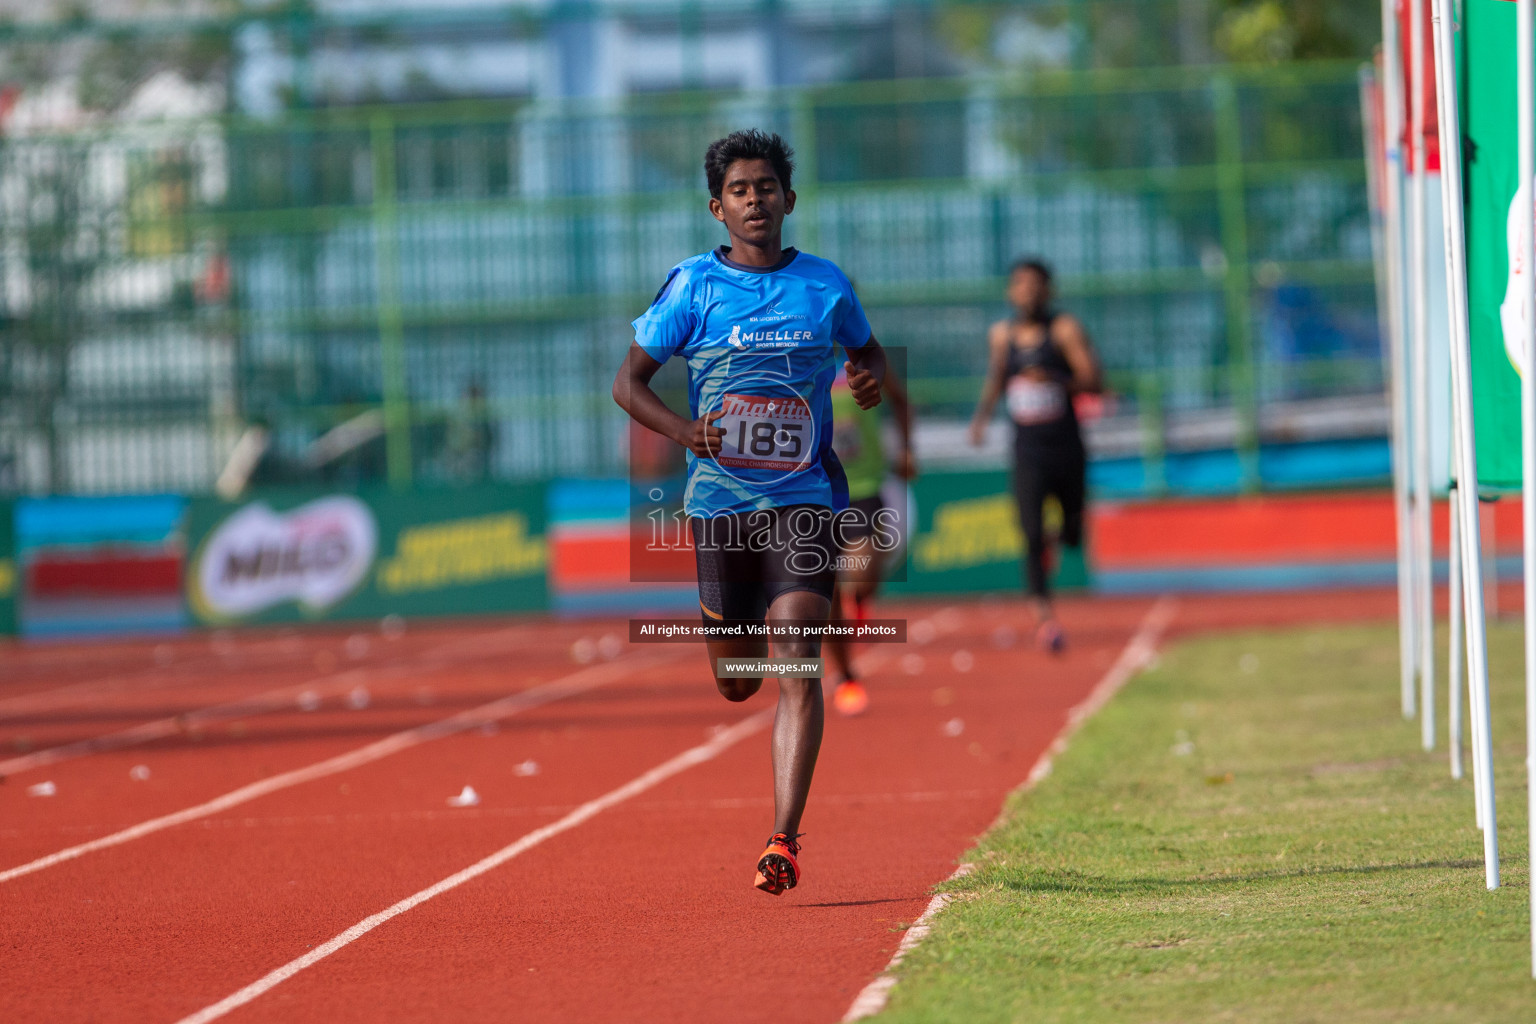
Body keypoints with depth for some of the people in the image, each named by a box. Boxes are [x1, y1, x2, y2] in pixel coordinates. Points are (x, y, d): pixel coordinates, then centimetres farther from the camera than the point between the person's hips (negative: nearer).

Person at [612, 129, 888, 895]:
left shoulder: (825, 285, 4)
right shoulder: (693, 287, -1)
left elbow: (866, 350, 22)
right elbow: (629, 382, 2)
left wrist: (870, 380, -3)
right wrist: (683, 430, -16)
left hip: (803, 496, -1)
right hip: (719, 500, 1)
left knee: (795, 669, -15)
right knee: (736, 682, 13)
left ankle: (783, 841, -16)